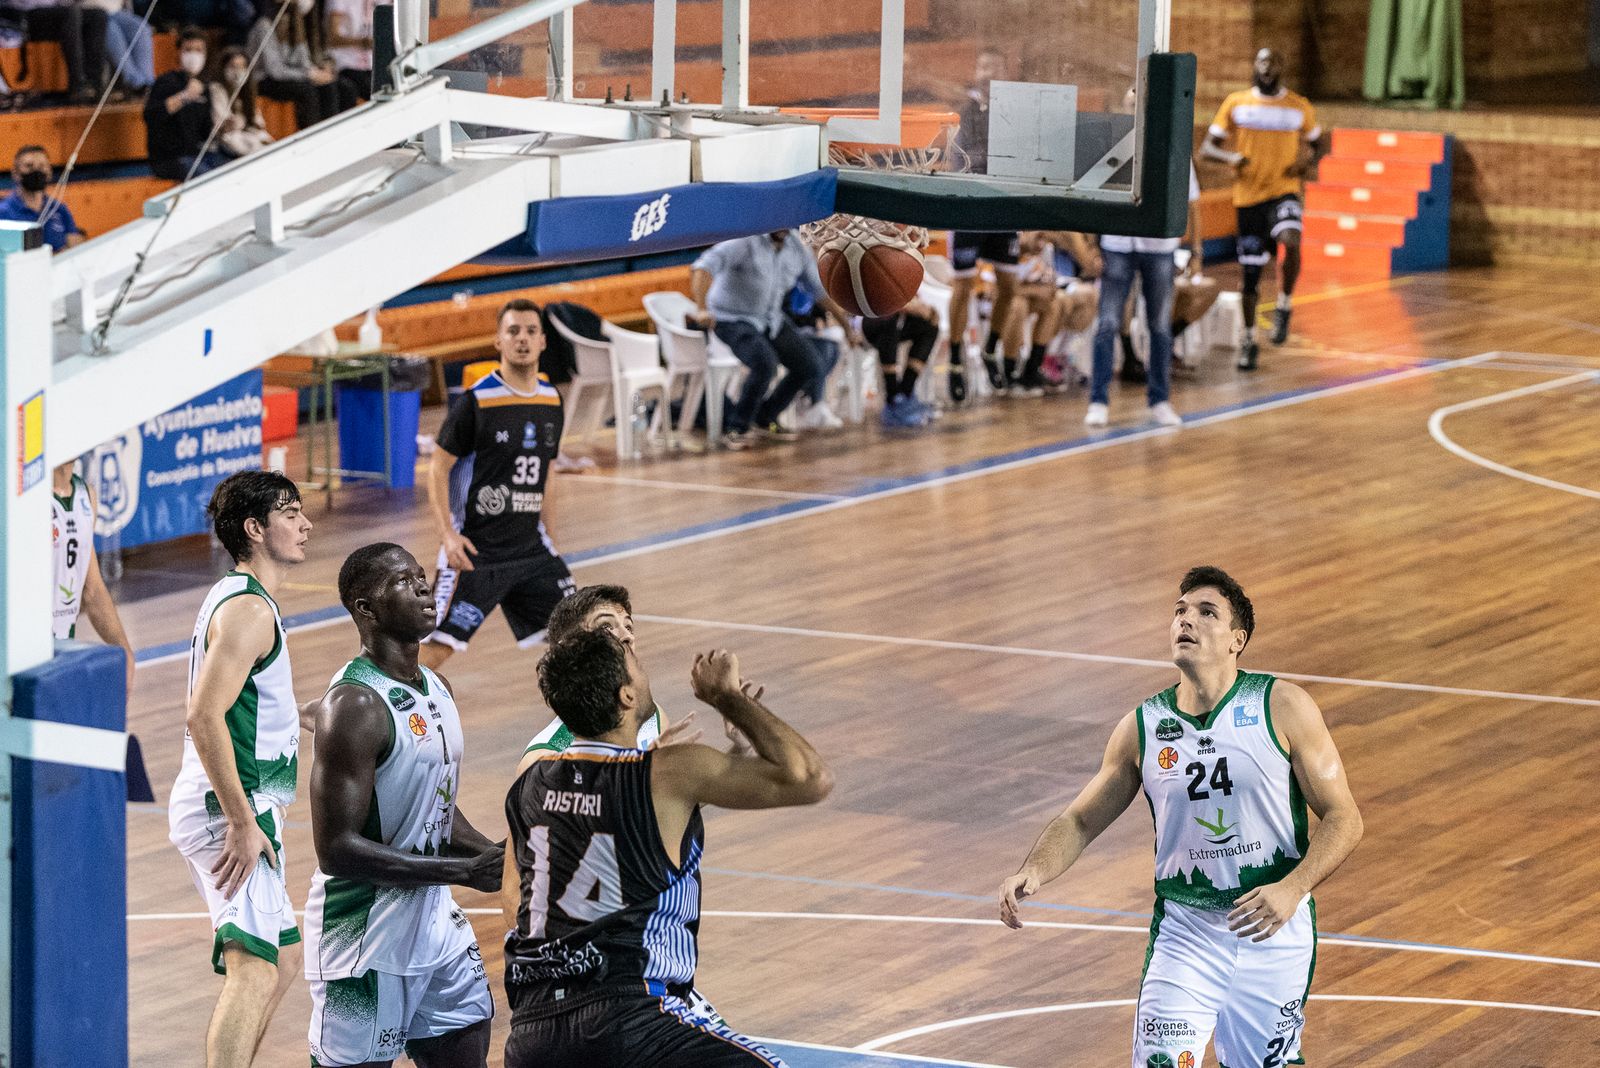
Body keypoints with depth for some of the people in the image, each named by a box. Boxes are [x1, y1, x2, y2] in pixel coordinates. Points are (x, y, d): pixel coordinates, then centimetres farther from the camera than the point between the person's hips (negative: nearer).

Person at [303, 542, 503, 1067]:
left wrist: (496, 856, 2)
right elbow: (337, 849, -25)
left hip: (436, 922, 9)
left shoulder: (436, 689, 8)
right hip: (366, 940, -9)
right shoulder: (354, 705, -20)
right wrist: (465, 871, -24)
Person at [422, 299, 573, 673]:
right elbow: (438, 467, -10)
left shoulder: (552, 400, 8)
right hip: (475, 549, -6)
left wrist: (548, 538, 20)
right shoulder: (475, 402, -12)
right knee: (437, 646, -11)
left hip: (530, 544, 6)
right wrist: (447, 534, -20)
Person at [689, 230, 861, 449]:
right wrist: (702, 309, -48)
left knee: (811, 368, -4)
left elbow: (821, 291, 11)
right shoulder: (745, 242, -22)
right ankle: (737, 429, -13)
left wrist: (848, 325, 12)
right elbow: (703, 267, -34)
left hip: (772, 319, 7)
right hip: (735, 321, -7)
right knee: (765, 364, -32)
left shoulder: (798, 249, -2)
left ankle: (765, 417, 19)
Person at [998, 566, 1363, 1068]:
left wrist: (1291, 890, -23)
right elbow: (1080, 821, 10)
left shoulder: (1282, 707, -7)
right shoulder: (1142, 728, 0)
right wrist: (1033, 871, -10)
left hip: (1273, 932, -1)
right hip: (1184, 931, 1)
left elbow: (1343, 818, -6)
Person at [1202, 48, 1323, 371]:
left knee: (1290, 242, -32)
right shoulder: (1236, 103, 3)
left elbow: (1317, 145, 17)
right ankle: (1249, 341, 23)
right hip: (1248, 196, 1)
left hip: (1285, 191, -1)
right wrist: (1230, 157, -19)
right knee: (1250, 272, 6)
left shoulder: (1300, 107, 4)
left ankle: (1284, 306, -10)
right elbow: (1207, 147, 3)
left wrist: (1307, 164, -6)